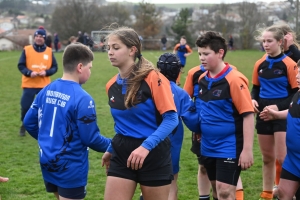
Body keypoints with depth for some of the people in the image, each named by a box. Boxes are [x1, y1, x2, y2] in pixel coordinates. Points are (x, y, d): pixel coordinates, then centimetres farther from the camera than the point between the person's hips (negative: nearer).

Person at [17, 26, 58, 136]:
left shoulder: (49, 51, 3)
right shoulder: (27, 50, -1)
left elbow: (54, 67, 5)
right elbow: (20, 65, -1)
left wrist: (46, 72, -14)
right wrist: (29, 73, -17)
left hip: (44, 85, 1)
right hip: (29, 84, -1)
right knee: (25, 106, -1)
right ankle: (24, 126, 20)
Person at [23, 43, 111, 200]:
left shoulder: (46, 90, 3)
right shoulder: (82, 98, -19)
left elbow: (29, 122, 9)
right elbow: (91, 138, -16)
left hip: (47, 162, 7)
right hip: (70, 167, -7)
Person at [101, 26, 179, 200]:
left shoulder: (153, 78, -13)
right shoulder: (112, 86, 6)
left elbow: (171, 118, -18)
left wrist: (146, 146, -27)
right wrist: (112, 149, 24)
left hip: (153, 155, -5)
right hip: (122, 155, 5)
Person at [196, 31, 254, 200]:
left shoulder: (234, 79, -16)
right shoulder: (203, 79, 6)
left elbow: (248, 114, -18)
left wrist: (247, 149, -20)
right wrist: (199, 131, 11)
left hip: (229, 147, -7)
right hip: (208, 146, 7)